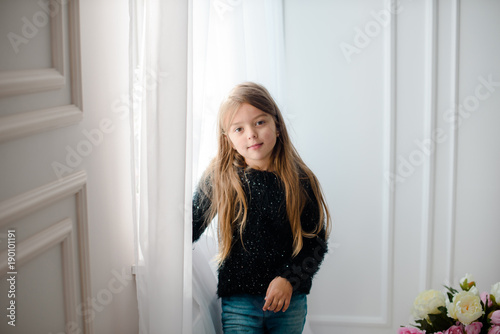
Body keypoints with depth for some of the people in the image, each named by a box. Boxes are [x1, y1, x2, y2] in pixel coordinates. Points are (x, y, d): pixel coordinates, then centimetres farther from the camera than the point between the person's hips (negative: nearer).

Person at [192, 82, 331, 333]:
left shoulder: (299, 180, -4)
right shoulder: (218, 179, -4)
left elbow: (317, 242, 1)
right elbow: (191, 225, 8)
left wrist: (289, 279, -10)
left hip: (291, 302, 1)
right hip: (238, 301, -1)